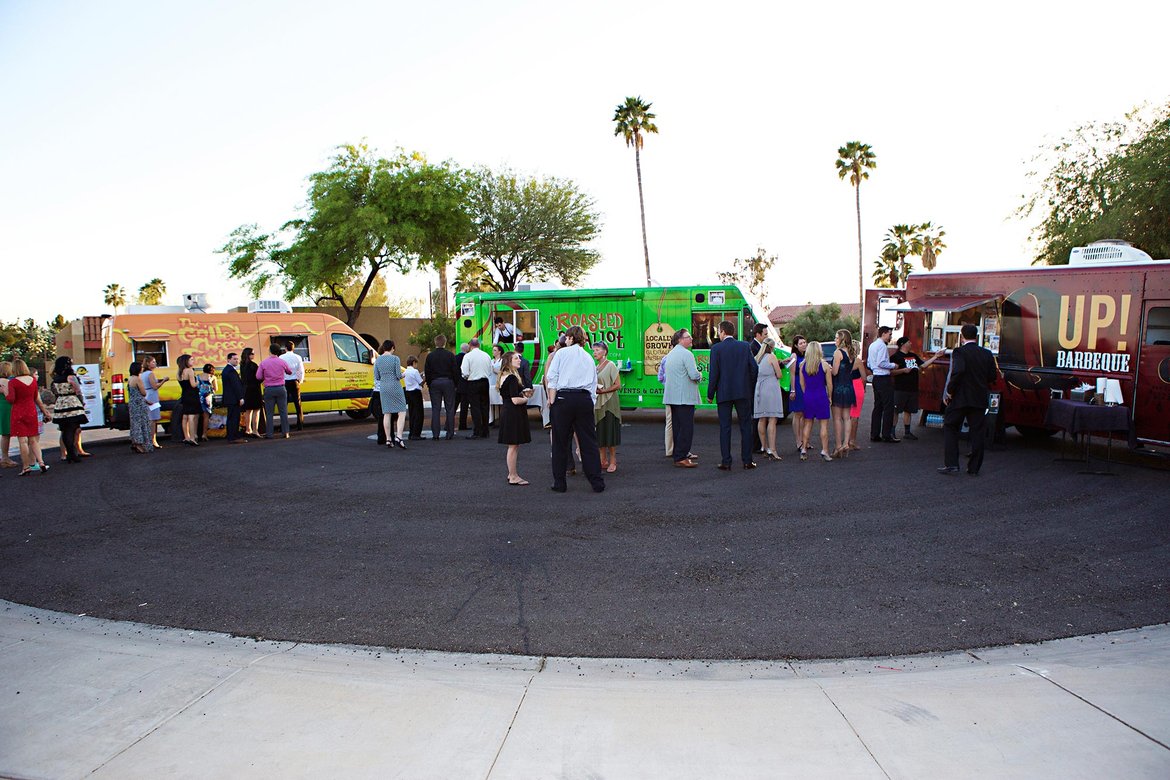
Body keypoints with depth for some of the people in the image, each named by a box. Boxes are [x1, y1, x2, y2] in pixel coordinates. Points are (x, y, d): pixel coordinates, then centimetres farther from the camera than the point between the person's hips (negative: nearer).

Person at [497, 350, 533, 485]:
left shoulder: (504, 376, 13)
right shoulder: (512, 378, -18)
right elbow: (515, 400, -22)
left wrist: (523, 393, 11)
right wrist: (526, 398, -3)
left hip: (507, 412, 10)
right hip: (514, 414, -10)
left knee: (513, 446, 17)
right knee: (514, 446, -3)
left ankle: (512, 474, 25)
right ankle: (513, 477, 3)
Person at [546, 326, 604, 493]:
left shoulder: (562, 352, 5)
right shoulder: (589, 358, 18)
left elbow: (552, 377, -3)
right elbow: (593, 384, 14)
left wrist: (552, 401, -3)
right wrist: (591, 405, 16)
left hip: (564, 398, -3)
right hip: (585, 399, 4)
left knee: (561, 442, 5)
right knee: (589, 441, 7)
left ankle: (559, 483, 11)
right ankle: (597, 482, 9)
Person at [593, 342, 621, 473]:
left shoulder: (610, 365, -8)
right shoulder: (596, 367, 13)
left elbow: (618, 385, -12)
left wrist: (603, 391, -19)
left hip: (609, 403, -7)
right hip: (598, 403, 7)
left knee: (610, 432, -4)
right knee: (600, 433, 8)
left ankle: (613, 461, 2)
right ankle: (603, 460, 16)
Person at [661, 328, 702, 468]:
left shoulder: (670, 354, 16)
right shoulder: (686, 354, -13)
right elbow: (694, 375, -21)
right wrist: (700, 376, 2)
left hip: (672, 396, 9)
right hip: (685, 397, -9)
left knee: (677, 425, 14)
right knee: (686, 427, -7)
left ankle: (678, 453, 19)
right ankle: (681, 458, -9)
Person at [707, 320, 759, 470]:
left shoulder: (716, 348, -5)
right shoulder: (744, 346, 4)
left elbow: (714, 373, -8)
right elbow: (754, 369, 2)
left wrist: (710, 394, 0)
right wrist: (751, 389, 14)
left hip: (724, 394, -2)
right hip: (743, 393, 2)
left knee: (725, 427, 3)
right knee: (746, 426, 9)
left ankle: (726, 462, 3)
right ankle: (747, 460, 10)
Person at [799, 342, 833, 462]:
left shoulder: (803, 365, 1)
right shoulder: (824, 364, -8)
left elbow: (802, 383, 6)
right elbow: (829, 384, -5)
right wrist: (829, 397, 7)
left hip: (808, 397, 3)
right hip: (821, 396, -3)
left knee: (808, 423, 12)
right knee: (824, 424, 2)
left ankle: (804, 450, 11)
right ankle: (824, 451, -1)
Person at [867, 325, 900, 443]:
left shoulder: (872, 345, 16)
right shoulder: (882, 346, -14)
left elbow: (868, 363, 19)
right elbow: (881, 363, -22)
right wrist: (893, 366, -9)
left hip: (876, 378, 10)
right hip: (884, 379, -10)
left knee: (877, 407, 12)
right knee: (888, 407, -4)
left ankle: (874, 435, 13)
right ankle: (887, 435, -3)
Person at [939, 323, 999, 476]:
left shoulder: (959, 352, -10)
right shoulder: (987, 354, 5)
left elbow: (957, 372, -24)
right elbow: (993, 376, 4)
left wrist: (949, 392, -15)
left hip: (960, 398, -4)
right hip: (980, 400, 4)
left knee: (950, 428, 8)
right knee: (977, 432, 8)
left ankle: (951, 464, 1)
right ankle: (974, 468, 12)